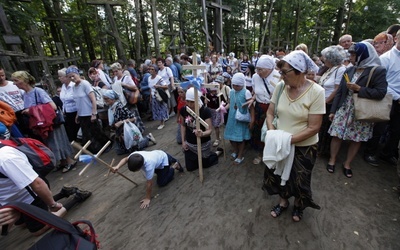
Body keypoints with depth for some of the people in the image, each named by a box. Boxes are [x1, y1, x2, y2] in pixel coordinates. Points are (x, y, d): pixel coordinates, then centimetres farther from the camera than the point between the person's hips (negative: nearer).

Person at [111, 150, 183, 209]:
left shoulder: (148, 165, -46)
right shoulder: (134, 155, -31)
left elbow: (149, 183, -34)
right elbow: (126, 159, -7)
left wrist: (148, 198, -23)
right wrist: (117, 167, -24)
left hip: (164, 160, -7)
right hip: (157, 154, 7)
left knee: (161, 183, -2)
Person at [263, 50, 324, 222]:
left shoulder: (316, 92, -19)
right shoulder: (280, 87, -8)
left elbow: (314, 127, -19)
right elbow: (270, 112, -1)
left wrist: (289, 139, -25)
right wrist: (271, 131, -19)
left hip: (303, 147, -3)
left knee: (299, 180, 17)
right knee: (277, 174, 18)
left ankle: (298, 205, 50)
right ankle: (283, 201, 48)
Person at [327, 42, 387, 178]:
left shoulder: (378, 71, -7)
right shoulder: (350, 70, 4)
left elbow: (381, 93, -13)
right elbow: (340, 91, 4)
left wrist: (359, 88, -19)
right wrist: (333, 110, 2)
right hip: (343, 110, 3)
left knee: (356, 139, 8)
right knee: (336, 135, 2)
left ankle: (347, 164, 24)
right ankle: (332, 160, 19)